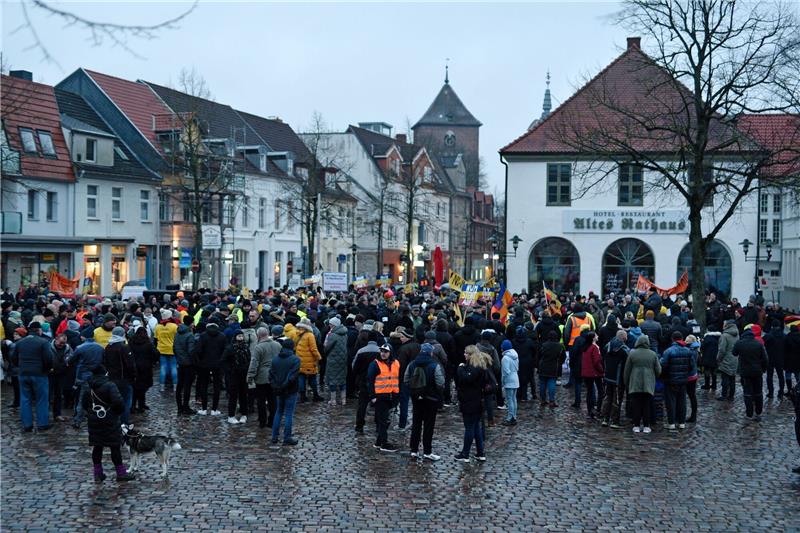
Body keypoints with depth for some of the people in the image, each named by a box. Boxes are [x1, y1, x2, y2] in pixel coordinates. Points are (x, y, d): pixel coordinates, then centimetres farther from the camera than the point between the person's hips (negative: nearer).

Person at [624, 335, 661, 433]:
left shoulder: (632, 353, -3)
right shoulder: (653, 354, 0)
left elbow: (627, 370, 3)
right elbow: (658, 370, 5)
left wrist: (626, 382, 15)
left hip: (635, 385, -1)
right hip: (648, 385, 1)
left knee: (635, 405, 4)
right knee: (647, 405, 5)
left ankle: (636, 426, 4)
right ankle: (646, 426, 6)